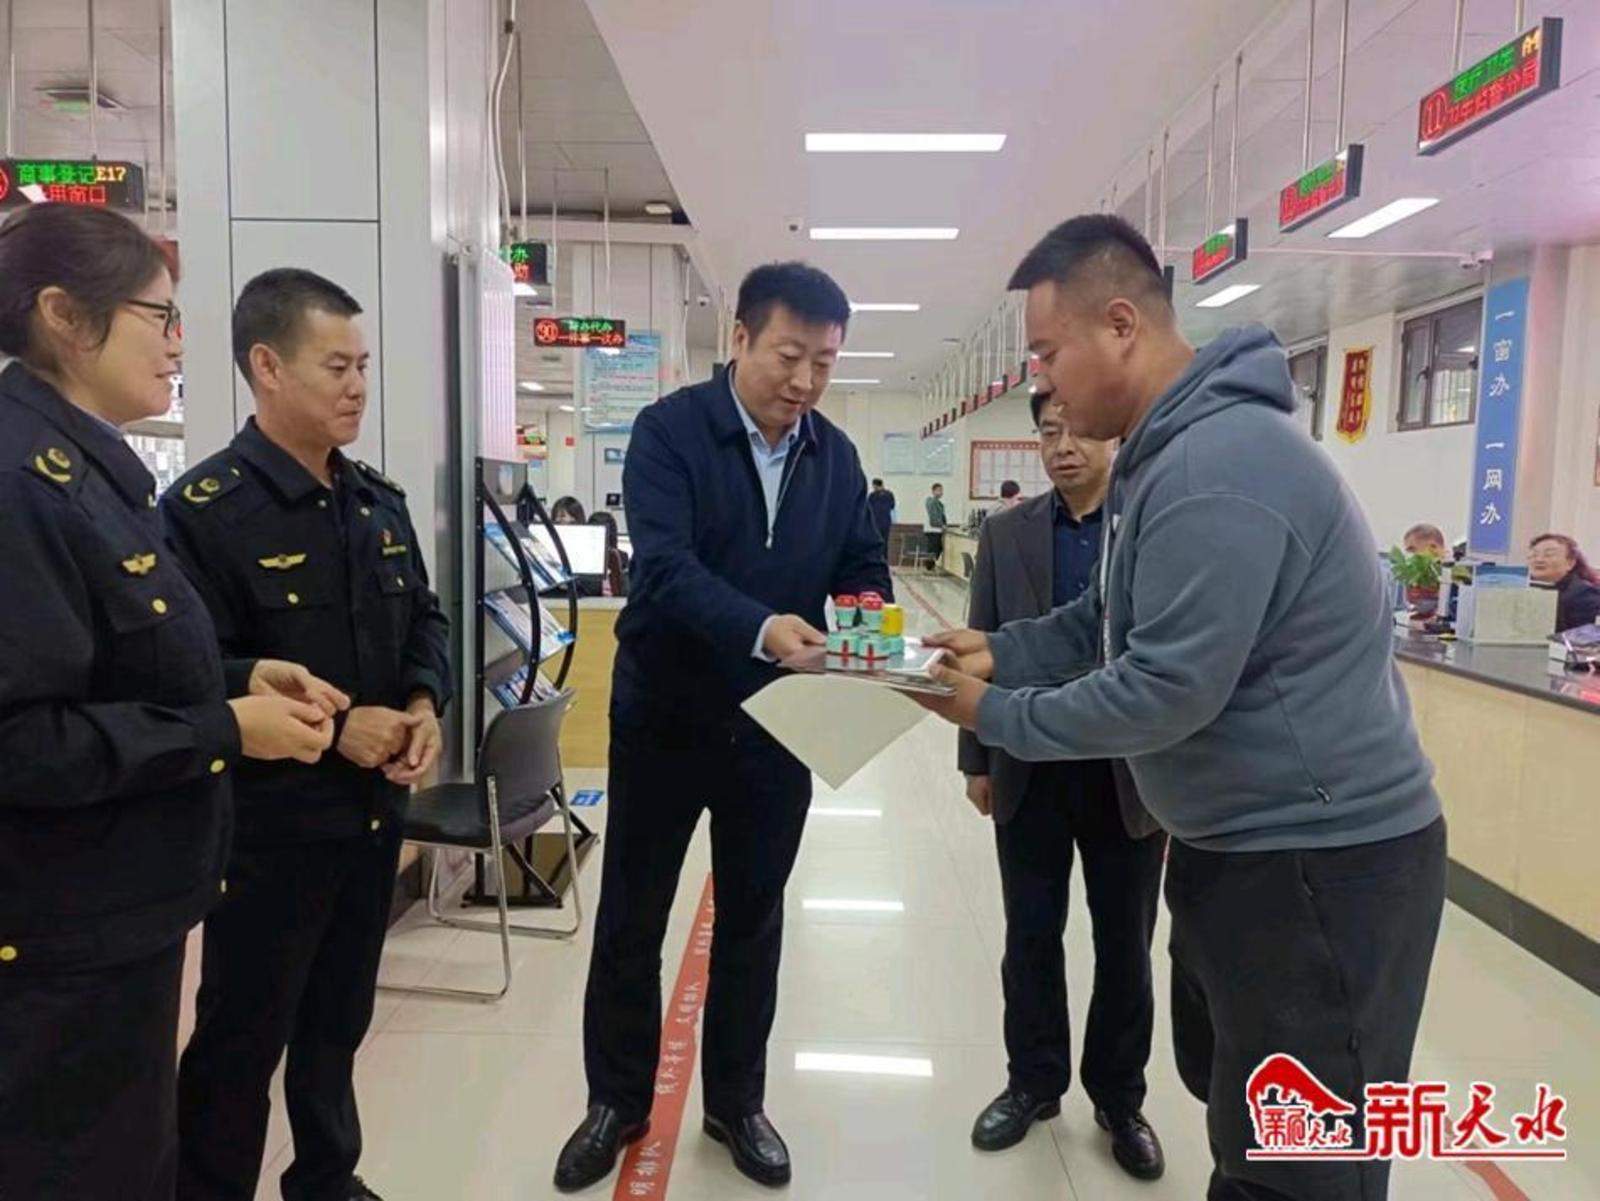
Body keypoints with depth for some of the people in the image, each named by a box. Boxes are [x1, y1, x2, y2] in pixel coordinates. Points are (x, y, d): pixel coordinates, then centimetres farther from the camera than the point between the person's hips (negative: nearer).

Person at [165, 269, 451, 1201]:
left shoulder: (380, 499, 5)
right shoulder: (206, 507, -16)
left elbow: (425, 615, 11)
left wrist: (427, 703, -7)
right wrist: (329, 727, -22)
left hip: (375, 809, 7)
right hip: (270, 825, -6)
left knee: (341, 1017, 23)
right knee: (242, 1037, 12)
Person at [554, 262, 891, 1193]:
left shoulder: (836, 454, 4)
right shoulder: (669, 430, -12)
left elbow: (863, 564, 4)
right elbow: (665, 565, -24)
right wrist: (760, 627, -40)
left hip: (777, 725, 4)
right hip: (665, 716, -3)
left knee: (754, 918, 15)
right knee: (631, 917, 11)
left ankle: (737, 1101, 35)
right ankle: (618, 1100, 33)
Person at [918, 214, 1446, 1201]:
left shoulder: (1218, 464, -27)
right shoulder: (1173, 448, 8)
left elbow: (1168, 688, -29)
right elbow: (1114, 622, 12)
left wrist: (998, 716, -17)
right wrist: (999, 651, -2)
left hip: (1322, 858, -10)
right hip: (1246, 840, 10)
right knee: (1225, 1085, 27)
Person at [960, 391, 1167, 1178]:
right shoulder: (1006, 533, 3)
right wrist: (977, 758, 4)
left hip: (1132, 774, -1)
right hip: (1030, 770, 2)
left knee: (1125, 948, 12)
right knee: (1030, 938, 13)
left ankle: (1119, 1097, 32)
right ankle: (1034, 1082, 33)